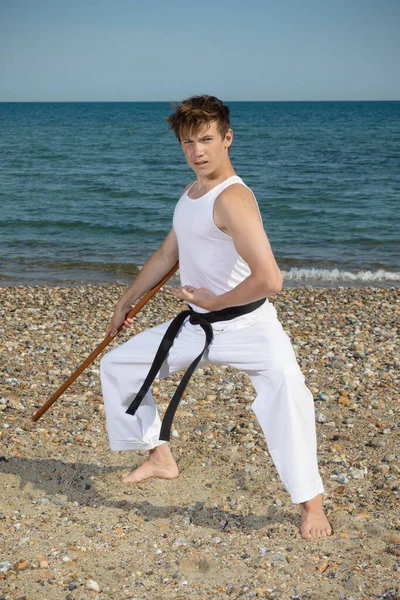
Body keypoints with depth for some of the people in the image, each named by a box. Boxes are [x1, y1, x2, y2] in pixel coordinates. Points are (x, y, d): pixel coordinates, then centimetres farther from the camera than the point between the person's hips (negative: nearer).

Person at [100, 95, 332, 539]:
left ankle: (310, 502, -24)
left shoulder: (231, 198, -23)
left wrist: (214, 301, -17)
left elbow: (269, 279, -33)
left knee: (284, 379, -37)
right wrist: (126, 301, 28)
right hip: (196, 326, 9)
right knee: (117, 365, 15)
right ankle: (159, 457, 31)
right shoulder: (191, 195, 6)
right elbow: (167, 255, 21)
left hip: (247, 325, -9)